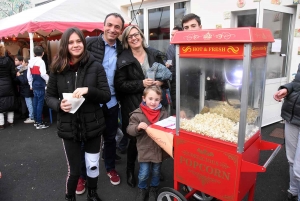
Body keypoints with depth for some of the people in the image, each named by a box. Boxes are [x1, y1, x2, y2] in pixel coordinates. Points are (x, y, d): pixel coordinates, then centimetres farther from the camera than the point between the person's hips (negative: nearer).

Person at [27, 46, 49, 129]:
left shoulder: (31, 62, 11)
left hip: (34, 85, 8)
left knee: (35, 103, 13)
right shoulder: (41, 61, -12)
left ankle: (36, 121, 22)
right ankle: (39, 123, -1)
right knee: (40, 103, -4)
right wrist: (49, 80, -5)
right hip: (41, 85, -8)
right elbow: (43, 74, -21)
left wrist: (31, 84, 21)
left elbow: (28, 75, 14)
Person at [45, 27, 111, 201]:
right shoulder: (58, 69, -2)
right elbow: (49, 96, 5)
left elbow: (107, 96, -7)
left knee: (93, 165, 15)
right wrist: (59, 105, -16)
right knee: (74, 169, 9)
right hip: (69, 127, 0)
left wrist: (88, 90, -25)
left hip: (92, 126, 0)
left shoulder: (95, 66, -6)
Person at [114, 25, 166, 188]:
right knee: (135, 139, 5)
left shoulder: (155, 54, 6)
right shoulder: (123, 60, -4)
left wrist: (161, 81, -9)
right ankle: (130, 170, 30)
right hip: (133, 105, -3)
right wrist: (141, 84, -18)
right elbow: (119, 84, -9)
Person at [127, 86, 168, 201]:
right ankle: (142, 189, 35)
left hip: (159, 148, 3)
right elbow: (129, 129, -9)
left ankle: (153, 189, 43)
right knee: (144, 173, 7)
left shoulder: (163, 113, -3)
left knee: (156, 172, 18)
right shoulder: (137, 114, -11)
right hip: (145, 149, -2)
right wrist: (138, 127, -27)